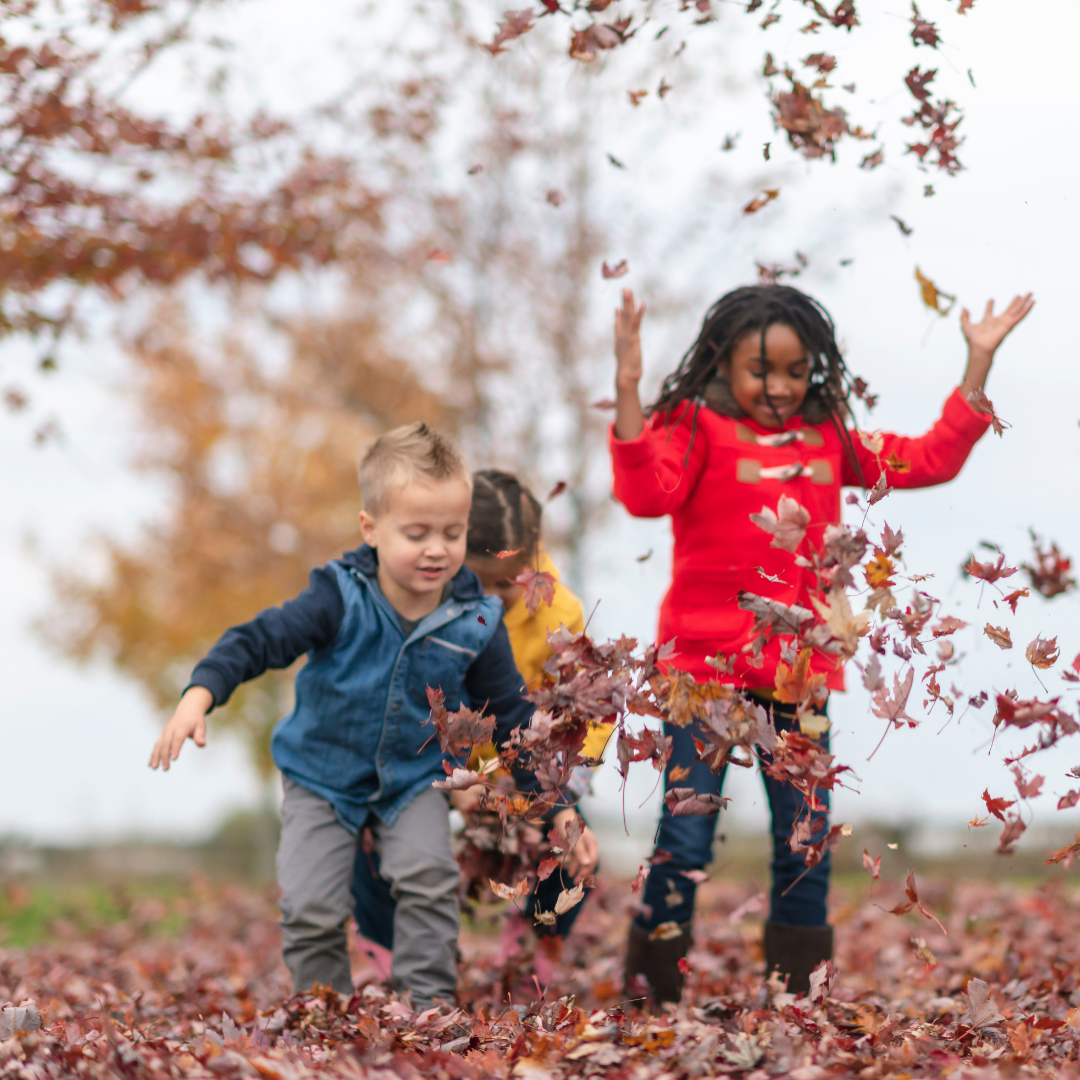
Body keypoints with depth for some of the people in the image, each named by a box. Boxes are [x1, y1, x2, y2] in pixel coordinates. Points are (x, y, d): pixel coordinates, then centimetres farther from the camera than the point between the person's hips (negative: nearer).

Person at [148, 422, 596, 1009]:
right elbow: (260, 639, -22)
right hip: (322, 777, -1)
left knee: (428, 874, -23)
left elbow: (513, 719, -4)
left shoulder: (475, 625, -14)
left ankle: (429, 1001, -6)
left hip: (415, 779, 1)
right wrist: (199, 694, -39)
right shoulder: (342, 599, -21)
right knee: (310, 906, -11)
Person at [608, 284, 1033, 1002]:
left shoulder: (829, 439, 13)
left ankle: (800, 1001, 17)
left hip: (800, 670, 5)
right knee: (685, 840, -4)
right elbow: (647, 492, -21)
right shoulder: (696, 428, -3)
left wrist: (978, 365, 16)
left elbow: (927, 460, 19)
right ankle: (655, 995, 7)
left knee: (805, 846, 7)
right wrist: (628, 392, -31)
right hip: (705, 666, -5)